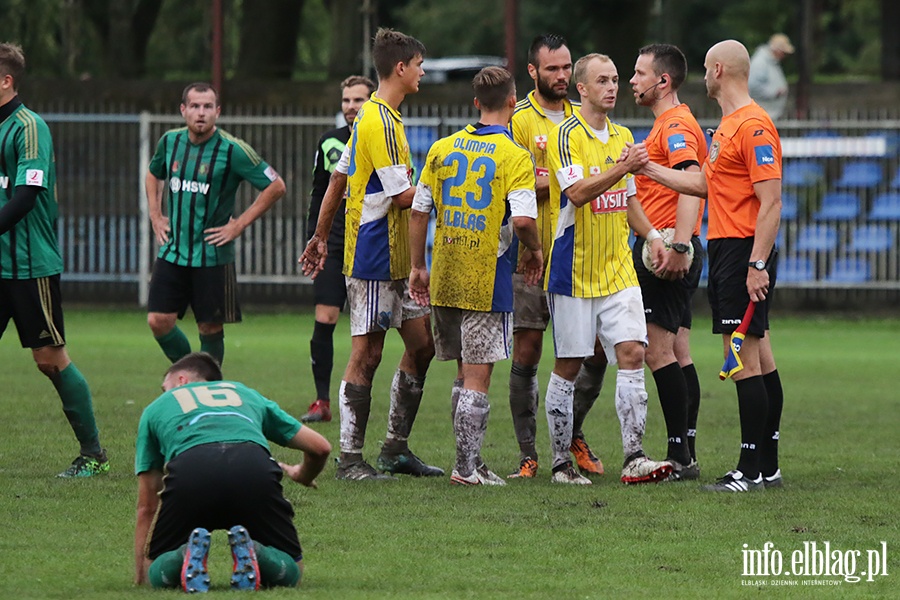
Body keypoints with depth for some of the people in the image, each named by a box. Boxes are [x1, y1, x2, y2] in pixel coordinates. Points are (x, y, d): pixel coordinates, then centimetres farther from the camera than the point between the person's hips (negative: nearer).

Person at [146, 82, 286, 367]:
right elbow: (154, 175, 27)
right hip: (172, 252, 4)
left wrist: (239, 224, -8)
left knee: (210, 328, 0)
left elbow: (276, 186, -6)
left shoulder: (233, 150, -11)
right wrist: (155, 215, 15)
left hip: (212, 256, -4)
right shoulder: (170, 141, 4)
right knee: (158, 320, -3)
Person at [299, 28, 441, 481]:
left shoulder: (377, 116, 15)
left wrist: (321, 235, 24)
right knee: (367, 354, -6)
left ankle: (396, 449, 16)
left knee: (421, 344, 11)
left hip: (394, 258, 10)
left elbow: (338, 179, 20)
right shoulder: (380, 121, -16)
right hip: (373, 255, -10)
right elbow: (402, 196, -18)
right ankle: (350, 460, -2)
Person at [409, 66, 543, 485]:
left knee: (465, 374, 16)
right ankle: (467, 467, -1)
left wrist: (417, 267, 16)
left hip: (444, 278, 5)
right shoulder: (514, 156, -9)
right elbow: (523, 218, -21)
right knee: (478, 377, 0)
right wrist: (534, 250, -1)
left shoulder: (443, 149, 6)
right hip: (486, 282, -5)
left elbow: (418, 211, 8)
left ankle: (469, 461, 21)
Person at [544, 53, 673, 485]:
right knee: (567, 366, 1)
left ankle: (634, 458, -10)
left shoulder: (623, 136, 13)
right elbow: (578, 192, -23)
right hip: (574, 268, -6)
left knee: (631, 353, -7)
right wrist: (622, 169, -32)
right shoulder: (567, 134, -9)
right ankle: (561, 463, 9)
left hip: (618, 270, 6)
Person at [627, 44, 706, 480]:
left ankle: (679, 455, -12)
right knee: (678, 354, 9)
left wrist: (678, 246, -33)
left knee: (658, 351, -11)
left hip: (664, 250, -11)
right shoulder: (669, 124, 20)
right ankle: (686, 455, 10)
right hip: (668, 249, 11)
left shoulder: (677, 126, -13)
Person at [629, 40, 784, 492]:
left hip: (743, 252, -10)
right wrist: (650, 169, 28)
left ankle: (752, 470, -8)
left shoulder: (754, 126, -14)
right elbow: (704, 184, 27)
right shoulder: (728, 125, 17)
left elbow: (771, 203, -19)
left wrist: (758, 264, -23)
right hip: (725, 250, 10)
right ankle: (768, 466, 13)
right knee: (758, 355, 10)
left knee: (744, 358, -9)